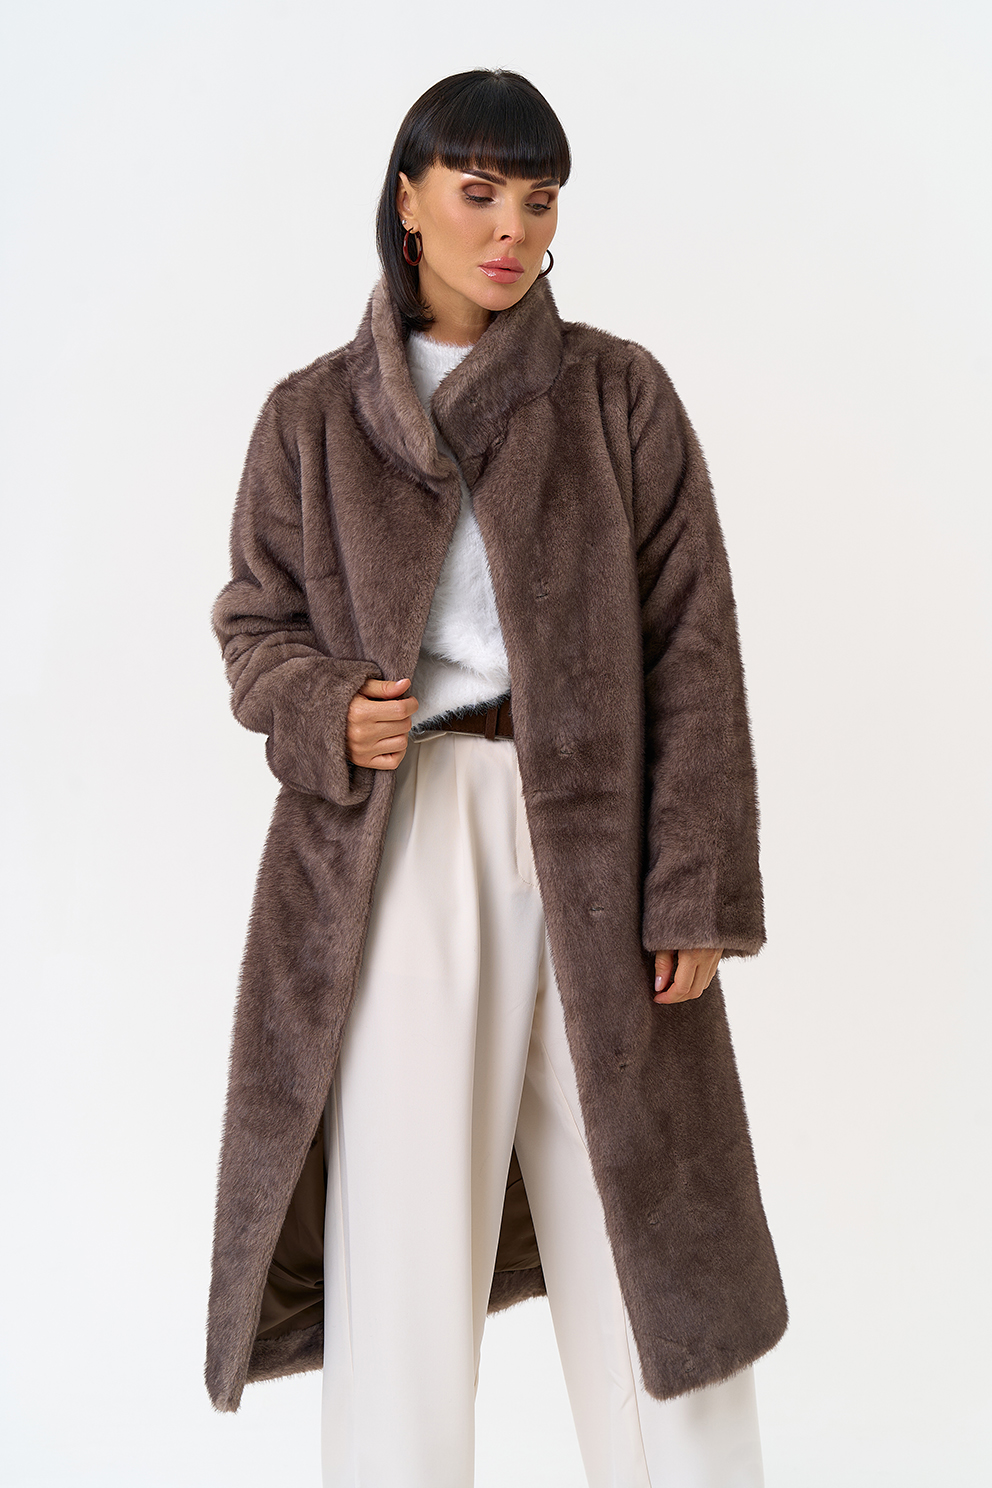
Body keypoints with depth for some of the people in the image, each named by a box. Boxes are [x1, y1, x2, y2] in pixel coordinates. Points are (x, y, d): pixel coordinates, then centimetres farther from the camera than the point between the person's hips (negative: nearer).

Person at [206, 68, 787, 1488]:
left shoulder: (621, 394, 5)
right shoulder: (315, 416, 7)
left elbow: (692, 650, 1)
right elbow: (258, 623, 13)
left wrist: (697, 889, -6)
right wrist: (327, 712, -10)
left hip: (591, 852, 0)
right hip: (391, 853, 0)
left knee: (650, 1239, 5)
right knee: (400, 1243, 1)